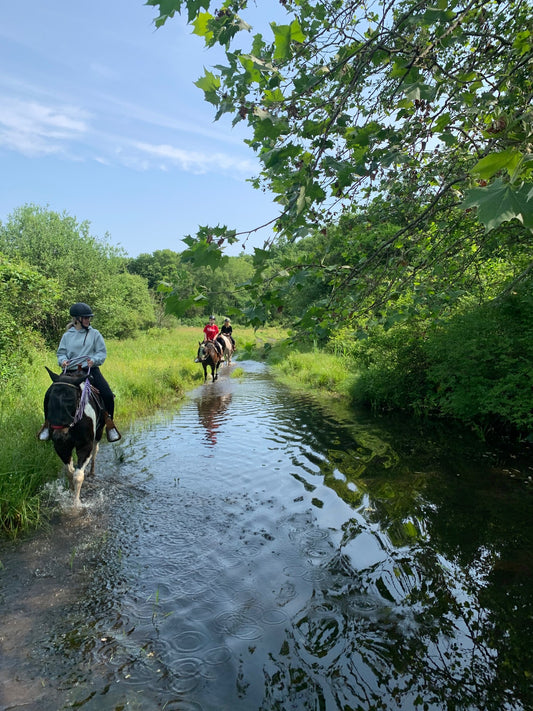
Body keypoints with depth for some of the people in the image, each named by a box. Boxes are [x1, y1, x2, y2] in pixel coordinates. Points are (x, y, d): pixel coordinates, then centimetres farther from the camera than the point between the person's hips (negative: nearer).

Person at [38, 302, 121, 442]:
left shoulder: (95, 334, 6)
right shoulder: (67, 336, 10)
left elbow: (102, 353, 3)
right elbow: (61, 353, 11)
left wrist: (94, 360, -16)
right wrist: (63, 360, -11)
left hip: (90, 370, -1)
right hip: (70, 371, 2)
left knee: (108, 395, -19)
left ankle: (109, 424, 2)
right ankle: (48, 423, 14)